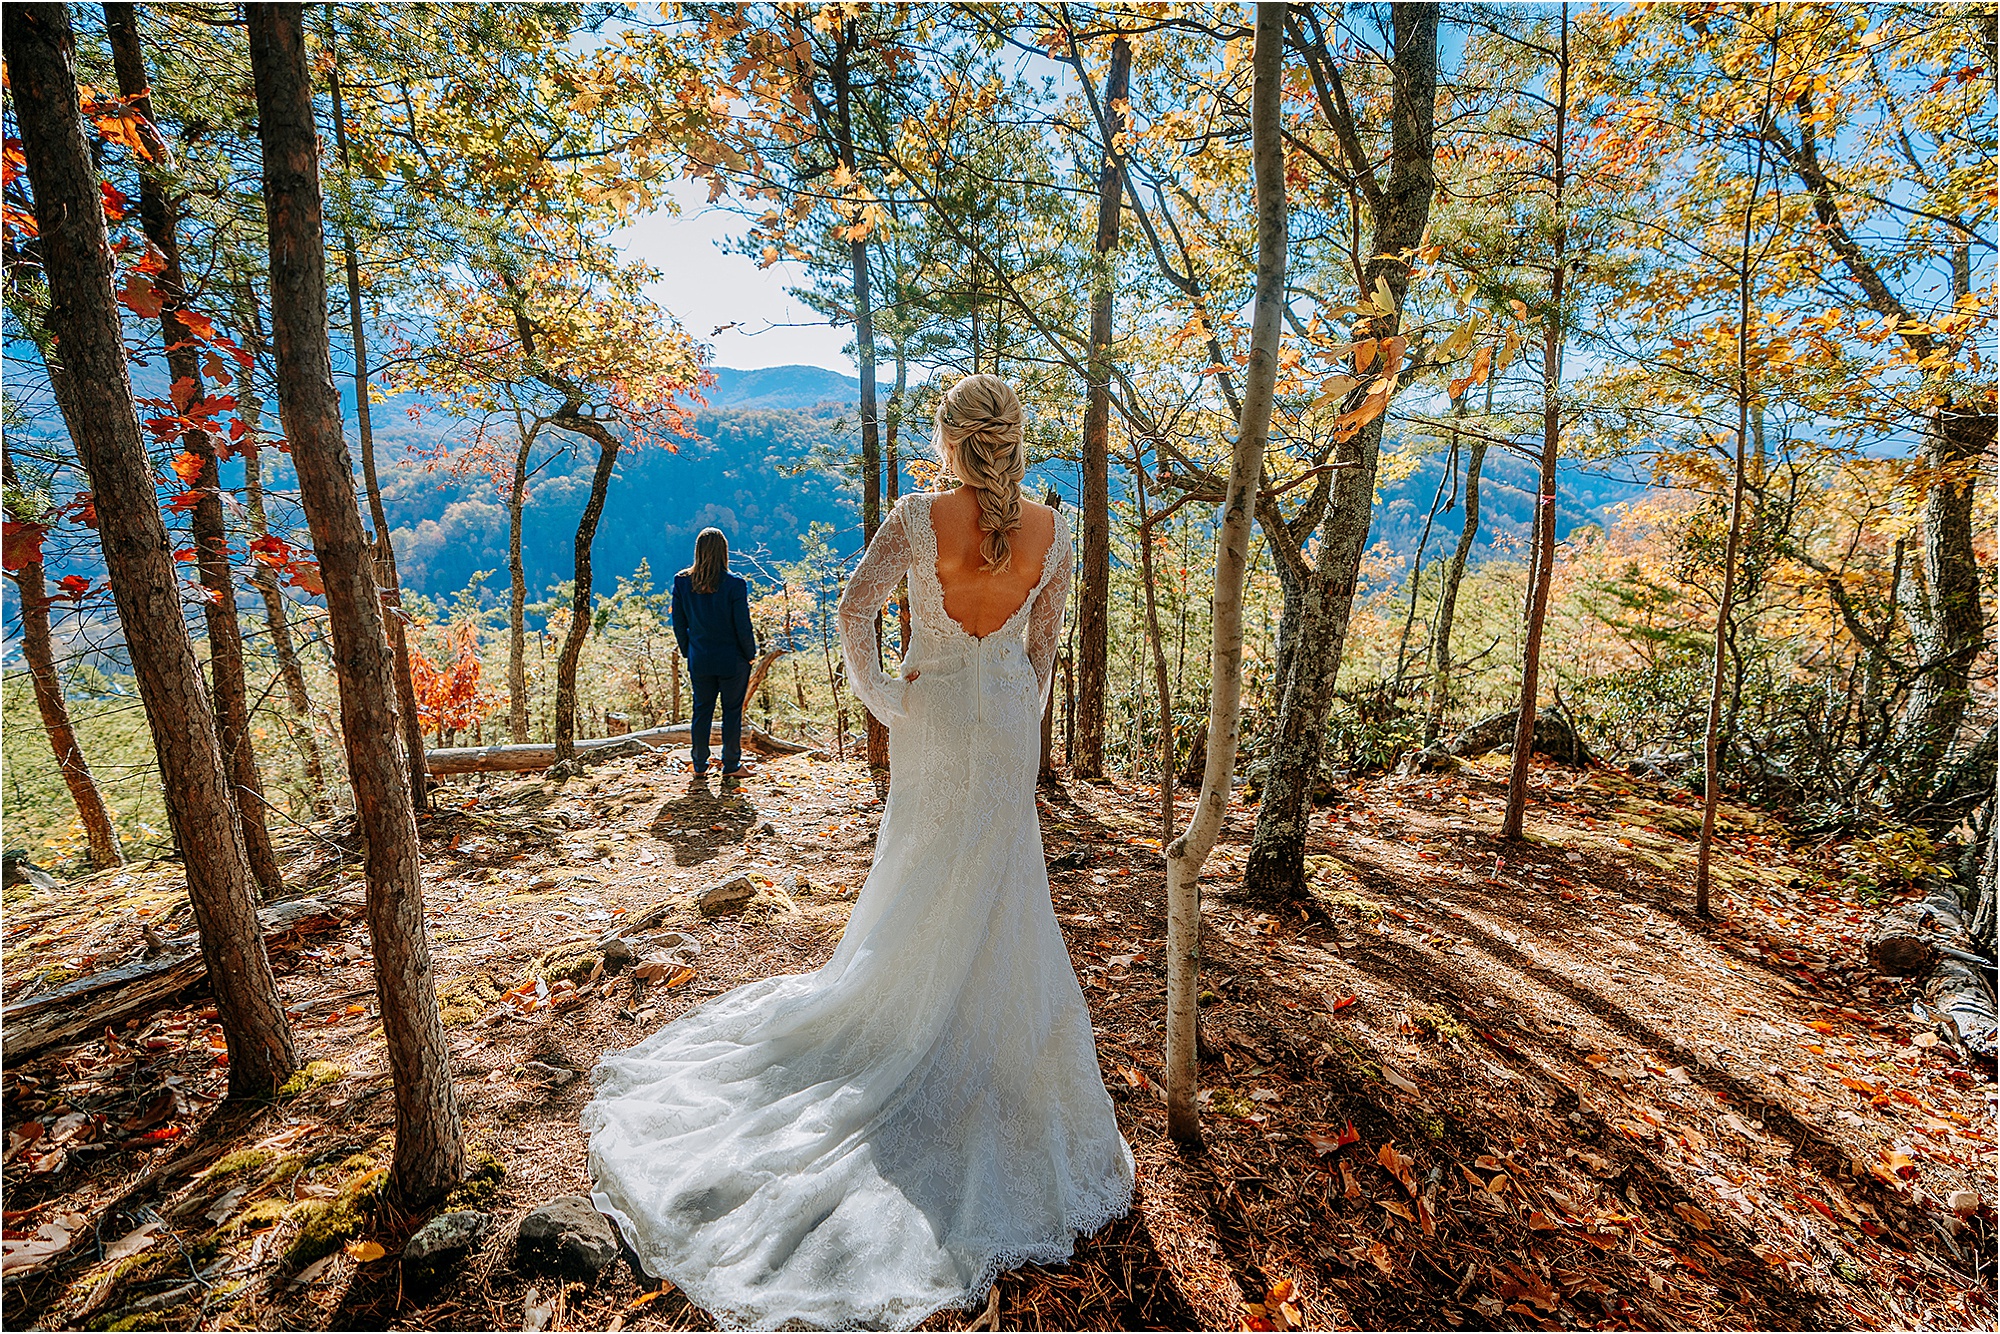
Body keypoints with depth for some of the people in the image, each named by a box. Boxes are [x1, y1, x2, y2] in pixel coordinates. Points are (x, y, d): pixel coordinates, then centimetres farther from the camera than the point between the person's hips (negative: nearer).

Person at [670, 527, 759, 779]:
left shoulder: (682, 582, -3)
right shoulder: (734, 584, -15)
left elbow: (678, 624, 3)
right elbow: (743, 626, -12)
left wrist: (688, 653, 14)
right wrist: (751, 655, 1)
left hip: (699, 661, 3)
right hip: (732, 660, -3)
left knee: (702, 710, 14)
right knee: (732, 711, 8)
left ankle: (700, 765, 22)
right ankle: (731, 765, 15)